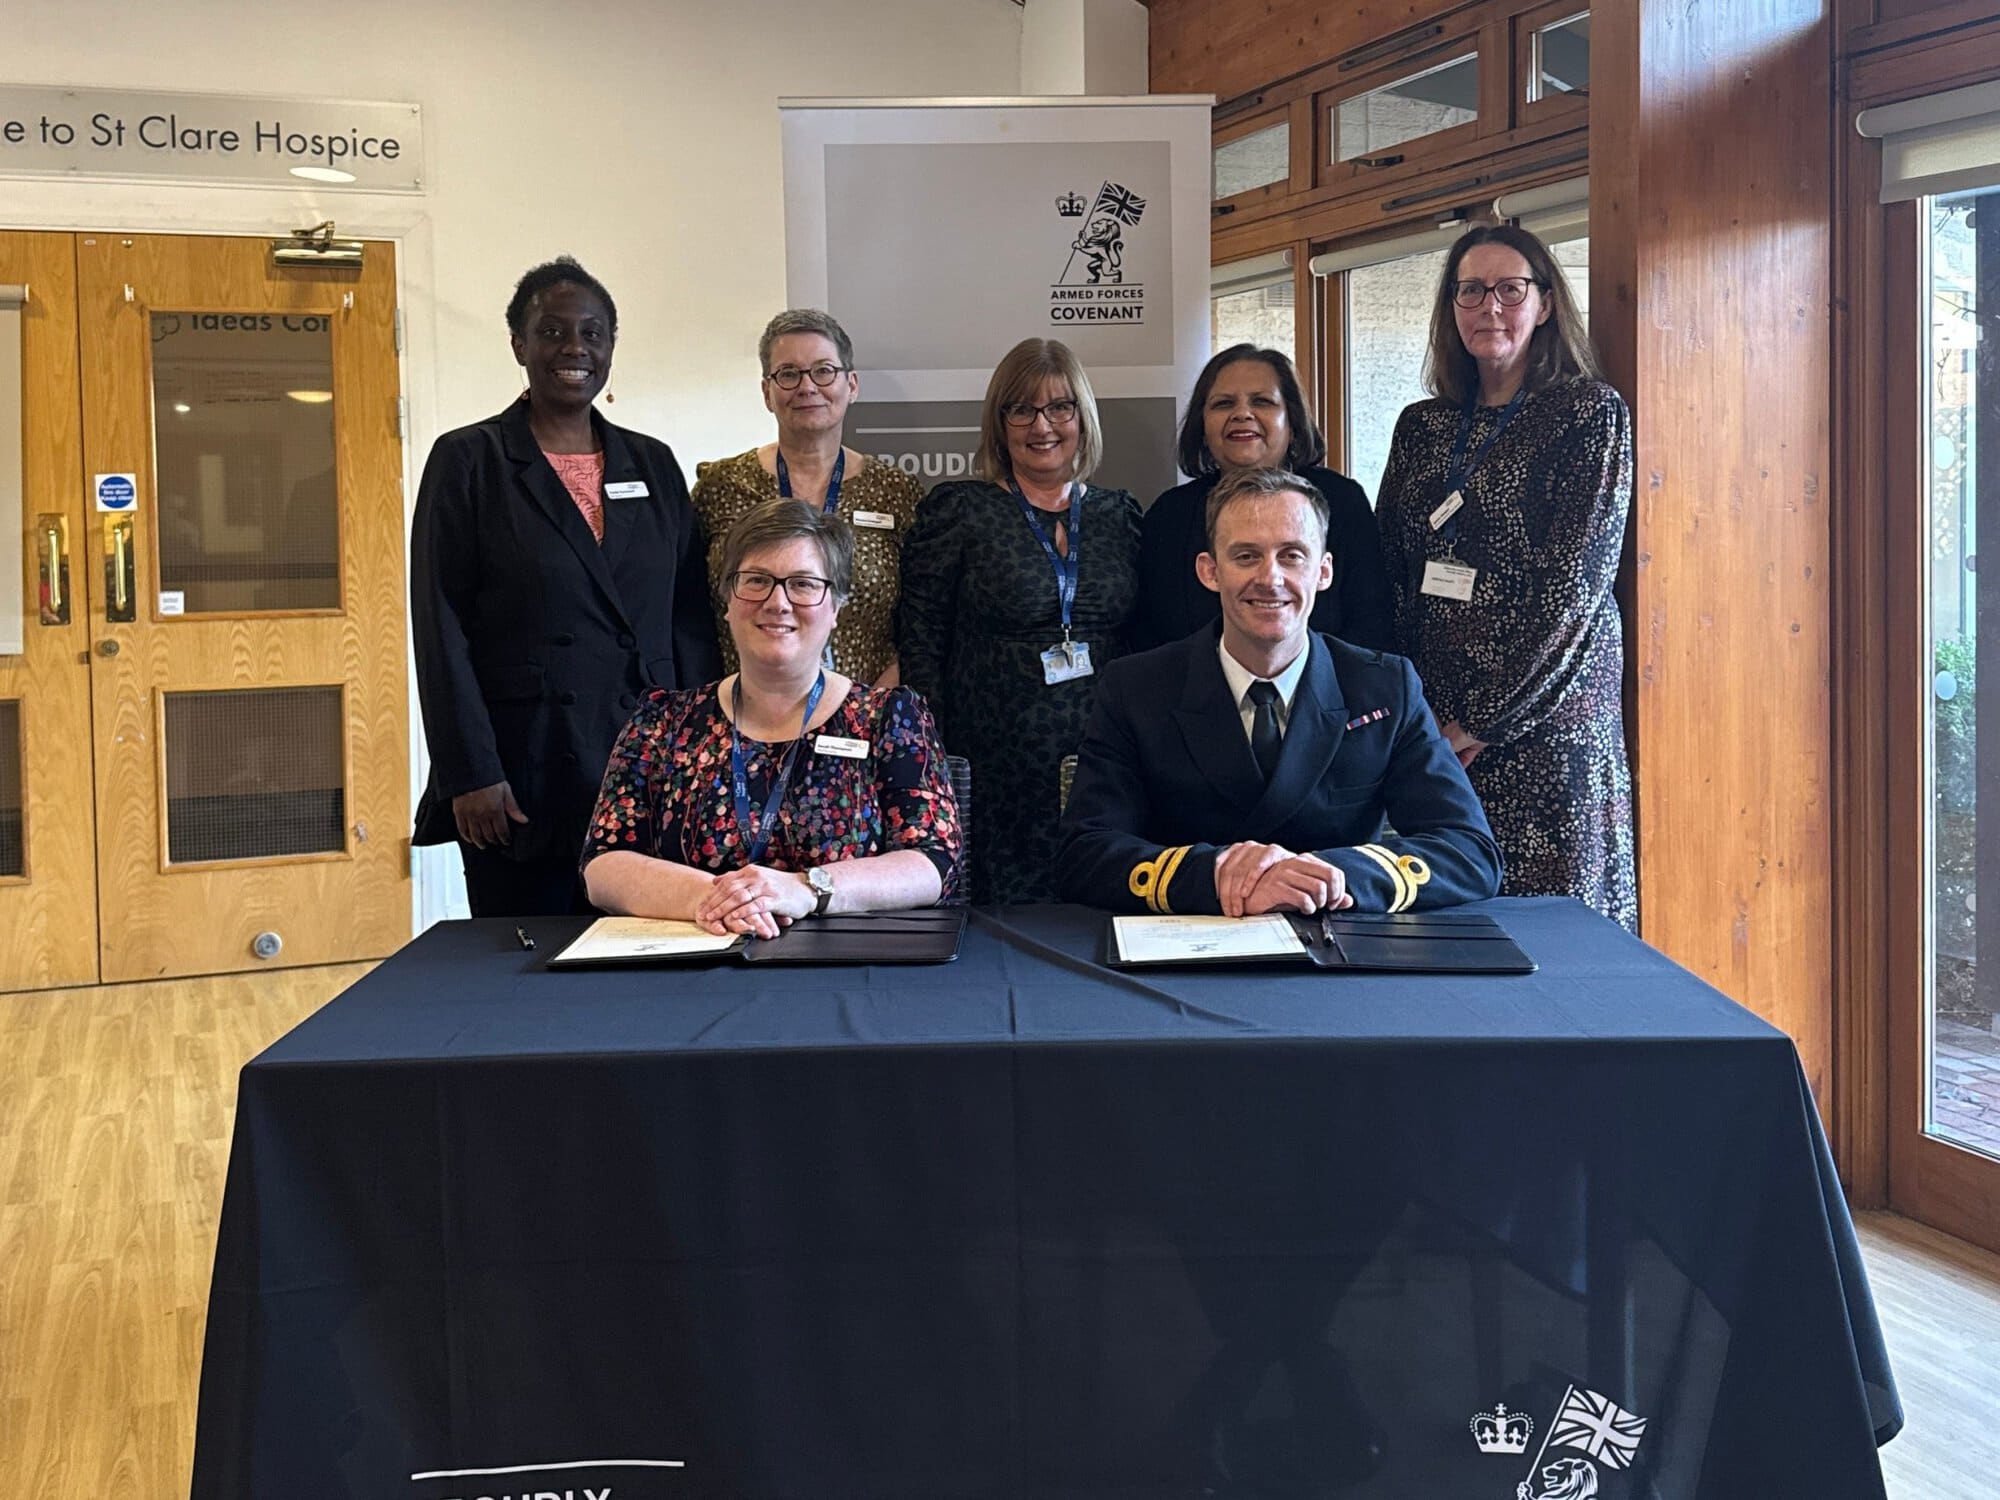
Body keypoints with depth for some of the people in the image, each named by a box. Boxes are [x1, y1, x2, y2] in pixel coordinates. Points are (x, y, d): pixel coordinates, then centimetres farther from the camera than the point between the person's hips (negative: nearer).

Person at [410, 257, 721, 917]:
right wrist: (470, 775, -11)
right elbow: (441, 631, -4)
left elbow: (691, 620, 11)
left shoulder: (653, 464, 12)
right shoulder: (467, 461, 1)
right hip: (523, 777, -3)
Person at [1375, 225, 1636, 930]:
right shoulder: (1421, 427, 13)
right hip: (1428, 722, 5)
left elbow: (1573, 586, -10)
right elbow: (1388, 574, 12)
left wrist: (1482, 720, -13)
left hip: (1543, 719, -4)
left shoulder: (1591, 415, -3)